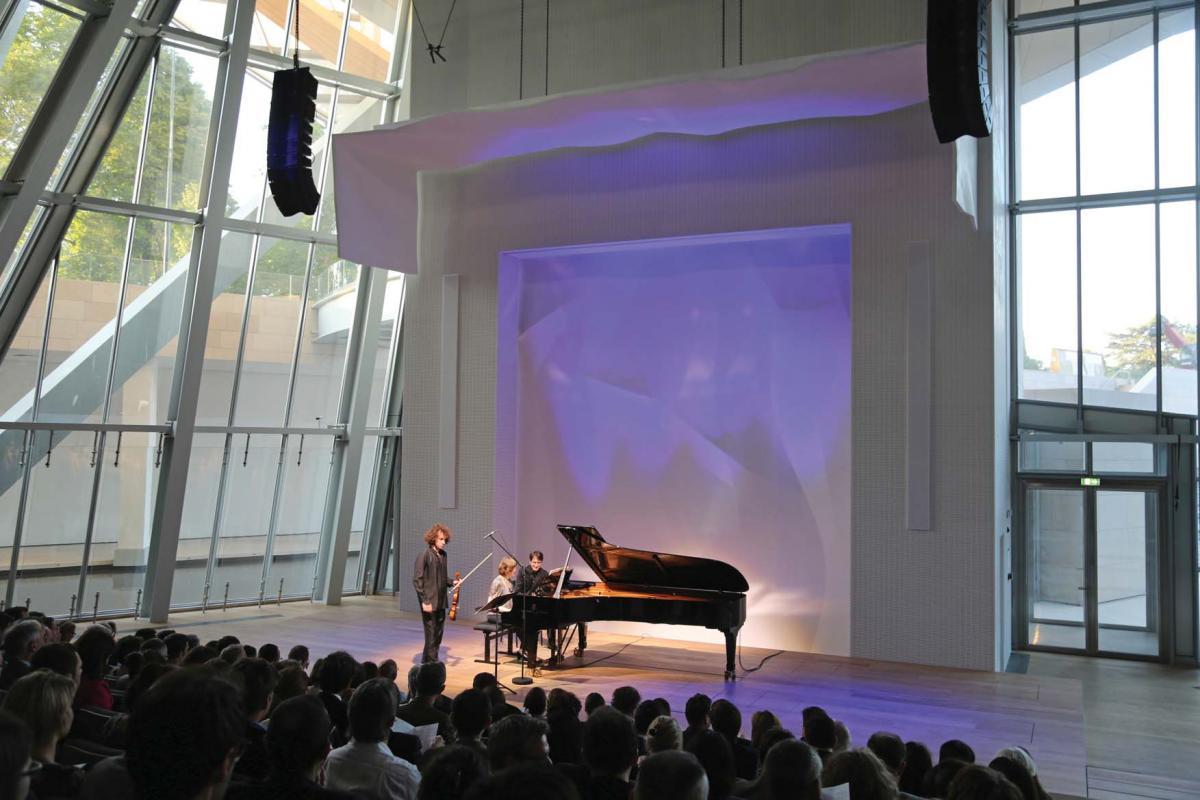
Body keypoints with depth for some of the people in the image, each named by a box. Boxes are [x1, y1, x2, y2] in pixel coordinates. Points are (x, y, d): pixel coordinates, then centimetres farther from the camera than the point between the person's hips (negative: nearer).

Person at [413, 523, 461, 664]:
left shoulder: (443, 555, 9)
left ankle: (428, 662, 26)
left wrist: (451, 582, 1)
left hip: (441, 602, 7)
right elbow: (417, 580, -14)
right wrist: (424, 601, -18)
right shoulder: (424, 555, -12)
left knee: (438, 635, 13)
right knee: (431, 636, -3)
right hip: (430, 602, -7)